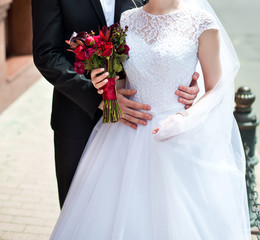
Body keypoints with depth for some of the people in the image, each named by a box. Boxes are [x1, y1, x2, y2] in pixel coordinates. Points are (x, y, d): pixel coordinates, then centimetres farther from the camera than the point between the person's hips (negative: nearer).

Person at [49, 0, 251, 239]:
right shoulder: (126, 20, 5)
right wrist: (104, 81, -6)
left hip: (179, 141, -3)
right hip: (127, 137, 4)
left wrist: (186, 120, -20)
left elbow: (216, 90, -4)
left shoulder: (202, 23, -8)